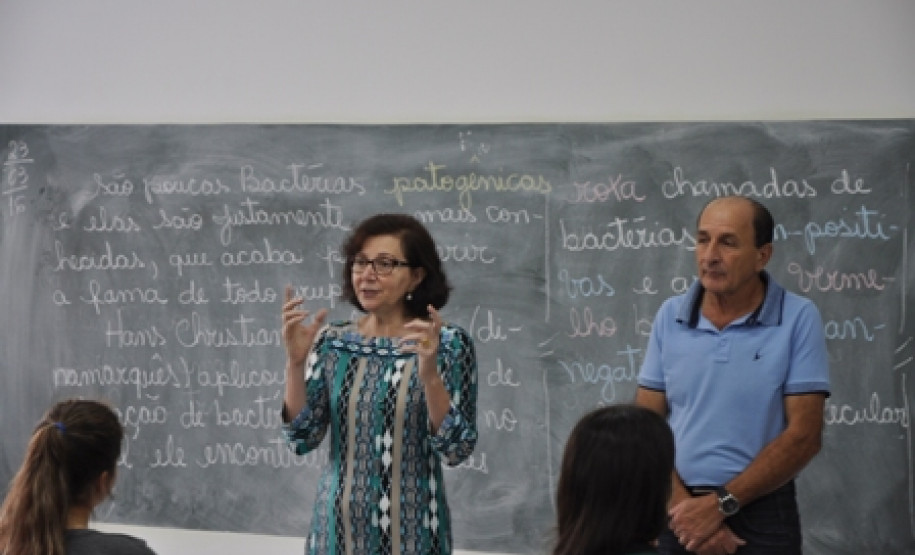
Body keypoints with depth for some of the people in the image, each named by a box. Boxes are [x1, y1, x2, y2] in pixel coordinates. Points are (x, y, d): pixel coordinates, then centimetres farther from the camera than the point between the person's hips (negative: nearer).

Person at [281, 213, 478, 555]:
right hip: (337, 526, 3)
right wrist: (296, 362, -14)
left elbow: (456, 449, -13)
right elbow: (302, 439, -2)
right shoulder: (332, 341, 2)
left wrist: (429, 373, -25)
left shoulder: (448, 343, -8)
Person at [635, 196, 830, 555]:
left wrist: (720, 504, -14)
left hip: (760, 514, -3)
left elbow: (804, 435, -10)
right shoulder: (670, 316, 3)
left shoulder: (798, 319, -6)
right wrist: (683, 506, -12)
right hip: (680, 514, 3)